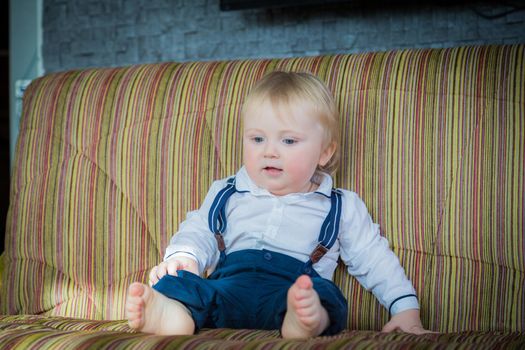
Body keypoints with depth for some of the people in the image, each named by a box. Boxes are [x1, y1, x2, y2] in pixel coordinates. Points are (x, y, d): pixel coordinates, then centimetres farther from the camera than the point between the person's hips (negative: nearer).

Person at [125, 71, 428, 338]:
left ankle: (306, 318, -69)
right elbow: (197, 234, 25)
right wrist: (183, 257, 0)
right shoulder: (226, 195, 29)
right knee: (180, 282, -32)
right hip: (227, 285, 1)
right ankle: (168, 313, -64)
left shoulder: (341, 207, 23)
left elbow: (373, 259, 22)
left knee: (325, 294, -37)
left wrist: (406, 308, 10)